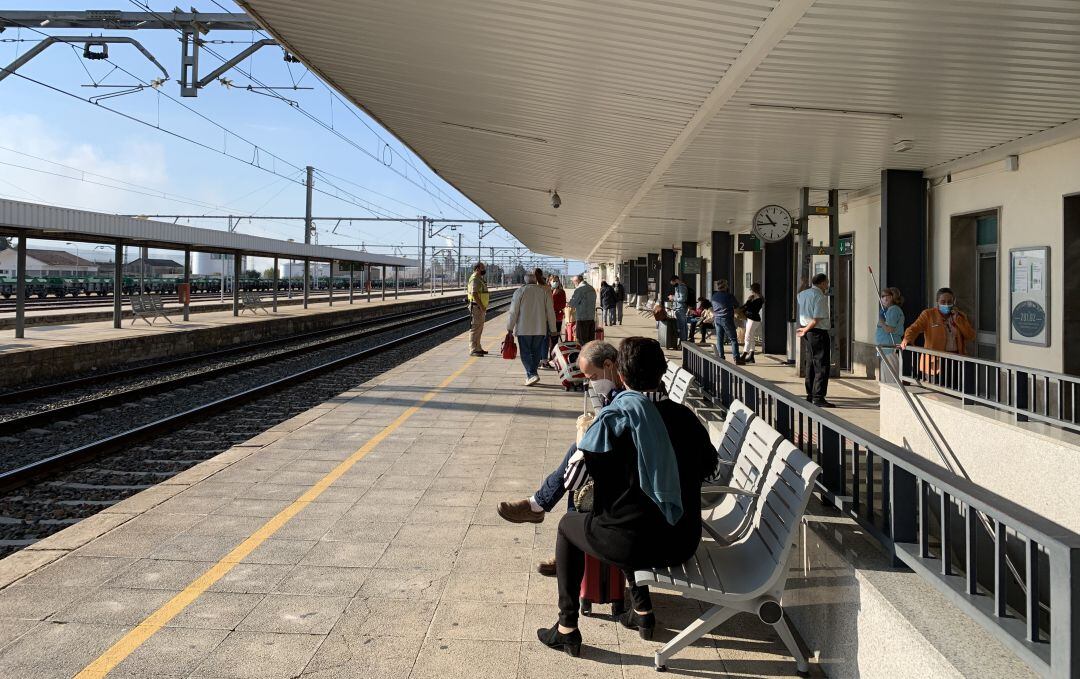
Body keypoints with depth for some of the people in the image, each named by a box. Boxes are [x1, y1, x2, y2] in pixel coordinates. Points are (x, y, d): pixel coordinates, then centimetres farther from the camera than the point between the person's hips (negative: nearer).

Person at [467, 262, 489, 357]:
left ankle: (478, 348, 23)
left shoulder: (480, 279, 17)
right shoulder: (475, 279, -15)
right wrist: (481, 306, -24)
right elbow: (474, 294, -24)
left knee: (479, 328, 15)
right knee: (475, 328, -9)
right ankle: (473, 350, -8)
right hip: (477, 307, -10)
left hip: (481, 307, 10)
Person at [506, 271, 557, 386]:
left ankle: (532, 374, -15)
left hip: (524, 329, -3)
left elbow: (513, 311, -6)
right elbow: (550, 312, 6)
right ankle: (531, 375, 19)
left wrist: (510, 328, 1)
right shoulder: (544, 292, 4)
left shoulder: (520, 291, -4)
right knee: (536, 353, 13)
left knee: (525, 353, 0)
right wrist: (552, 329, 13)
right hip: (540, 329, 3)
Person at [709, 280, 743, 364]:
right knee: (733, 339, -1)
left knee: (719, 339, 10)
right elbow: (737, 305, 3)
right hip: (727, 319, -5)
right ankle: (736, 358, -5)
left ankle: (720, 357, 8)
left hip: (717, 319, 5)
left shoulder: (713, 296, 6)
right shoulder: (729, 296, -10)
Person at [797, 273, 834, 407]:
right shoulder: (820, 297, -15)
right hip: (818, 332, -9)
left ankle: (810, 395, 23)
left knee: (812, 363, 17)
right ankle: (818, 398, -8)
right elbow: (817, 320, -19)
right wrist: (805, 331, -9)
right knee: (822, 365, -5)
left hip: (807, 332, 9)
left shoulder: (802, 294, 10)